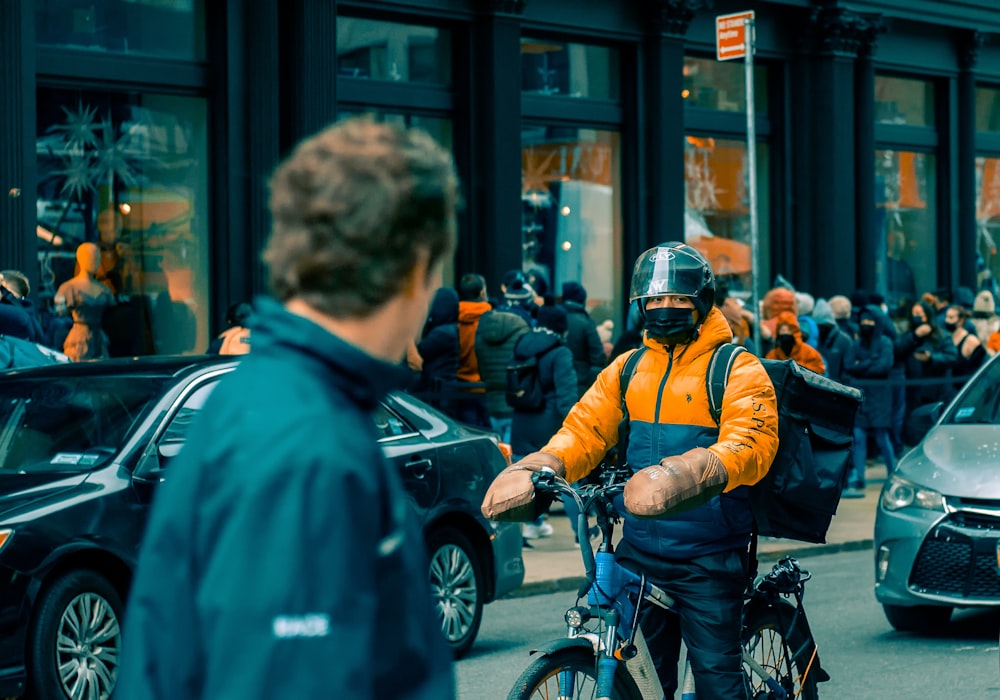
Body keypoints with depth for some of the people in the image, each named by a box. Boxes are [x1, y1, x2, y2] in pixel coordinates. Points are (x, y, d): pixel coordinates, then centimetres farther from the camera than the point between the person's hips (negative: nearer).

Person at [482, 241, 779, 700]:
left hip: (707, 557, -5)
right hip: (639, 553, 5)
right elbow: (585, 428, 5)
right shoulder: (628, 369, 13)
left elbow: (749, 445, -20)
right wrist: (540, 468, -17)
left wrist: (690, 475, -40)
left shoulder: (736, 370, -5)